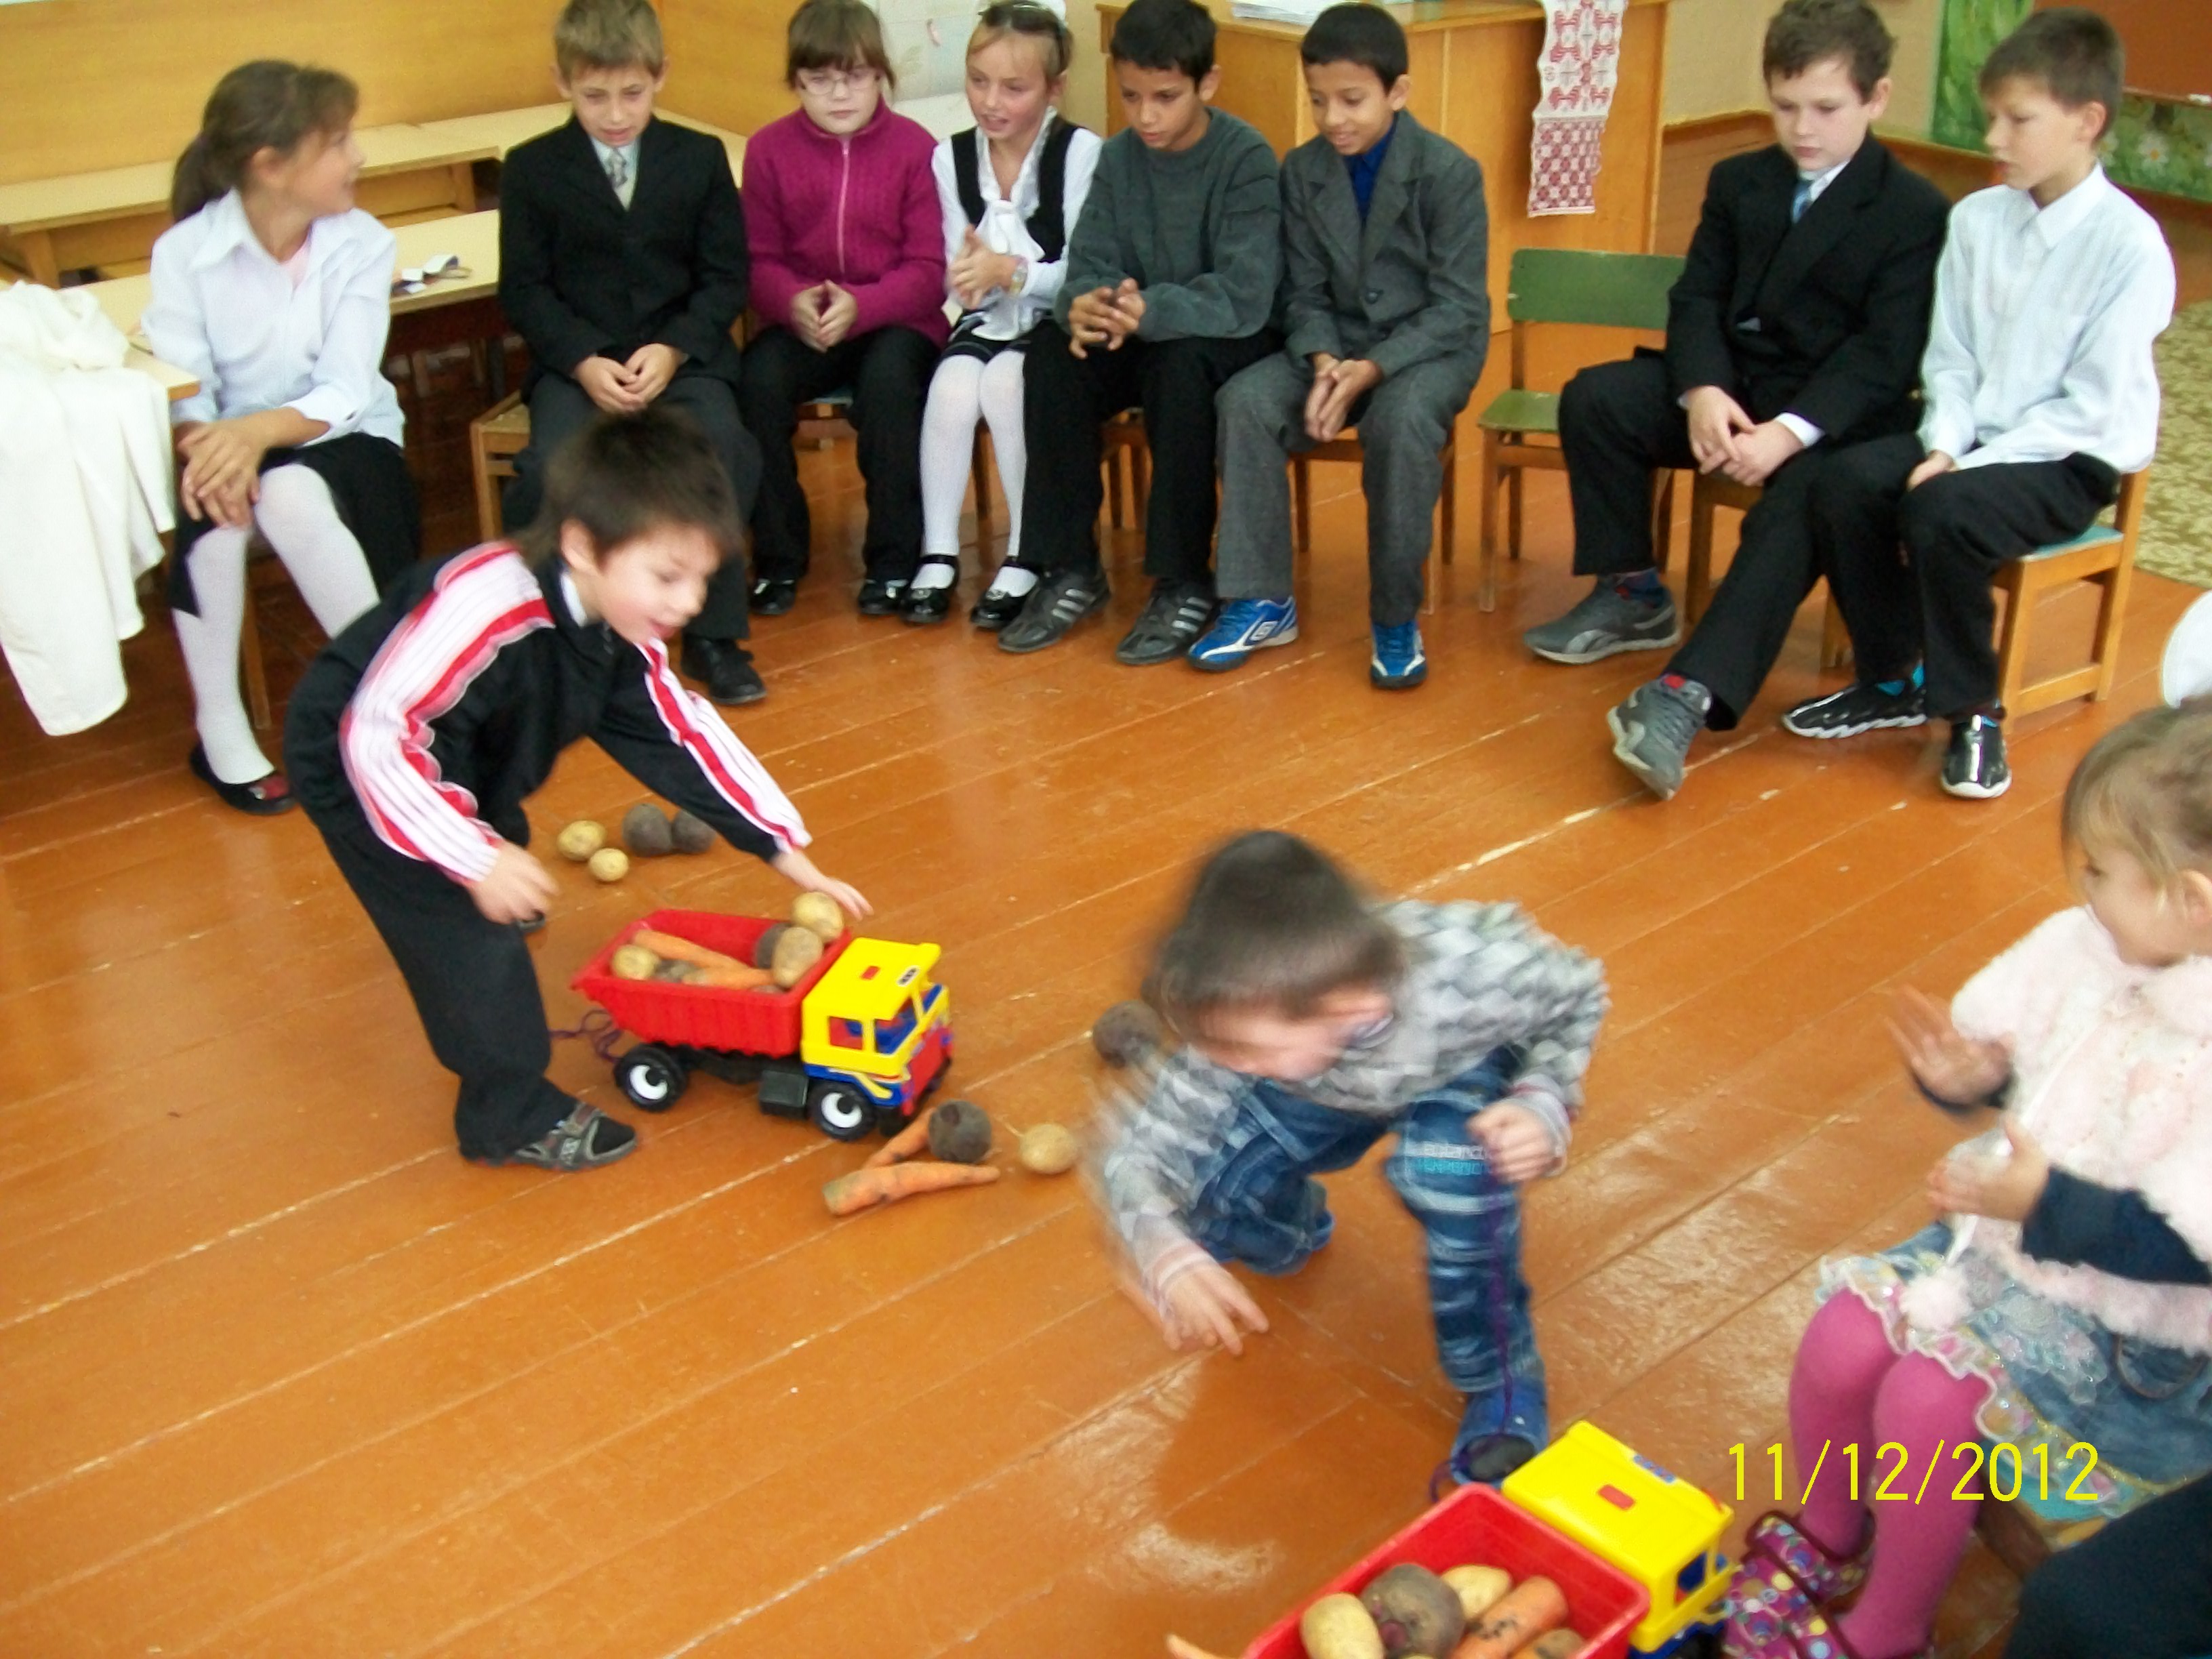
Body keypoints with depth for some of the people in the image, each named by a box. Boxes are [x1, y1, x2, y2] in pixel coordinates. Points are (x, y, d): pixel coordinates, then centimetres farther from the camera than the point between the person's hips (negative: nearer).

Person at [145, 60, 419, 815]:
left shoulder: (362, 244, -9)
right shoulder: (185, 252, -10)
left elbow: (344, 391, -16)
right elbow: (180, 389, -15)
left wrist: (260, 430, -34)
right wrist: (207, 445, -38)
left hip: (340, 440, -1)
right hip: (230, 442, 1)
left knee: (292, 494, -35)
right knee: (214, 504, -33)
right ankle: (217, 726, -15)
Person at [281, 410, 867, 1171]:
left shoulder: (623, 637, -12)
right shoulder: (489, 608, -39)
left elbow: (686, 736, -4)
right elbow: (377, 734, -37)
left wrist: (791, 857, -5)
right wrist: (475, 858, -38)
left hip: (460, 770, 8)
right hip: (350, 764, -8)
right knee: (465, 928, -13)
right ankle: (511, 1116, 0)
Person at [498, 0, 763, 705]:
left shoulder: (701, 158, 7)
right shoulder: (531, 169, 5)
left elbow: (726, 276, 5)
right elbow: (523, 289, 3)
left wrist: (674, 349, -13)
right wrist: (583, 362, -14)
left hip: (682, 353, 1)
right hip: (575, 361, 0)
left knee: (722, 451, -31)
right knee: (549, 473, -30)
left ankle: (713, 635, -14)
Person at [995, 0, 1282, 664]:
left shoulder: (1247, 161, -16)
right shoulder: (1118, 158, -1)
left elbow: (1244, 299, -26)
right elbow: (1089, 265, -7)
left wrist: (1150, 310, -43)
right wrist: (1081, 306, -33)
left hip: (1227, 343, -4)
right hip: (1139, 337, 5)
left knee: (1180, 362, -37)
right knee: (1051, 351, -23)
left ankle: (1185, 585, -24)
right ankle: (1071, 568, -14)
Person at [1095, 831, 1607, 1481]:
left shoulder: (1472, 967, -41)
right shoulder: (1249, 1023, -36)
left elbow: (1577, 996, -18)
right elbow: (1136, 1147, -29)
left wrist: (1544, 1103, -34)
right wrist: (1166, 1256, -48)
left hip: (1465, 1074, -2)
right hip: (1323, 1093, 2)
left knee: (1452, 1166, -34)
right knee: (1199, 1194, -20)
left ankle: (1503, 1389, -9)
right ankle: (1299, 1222, 18)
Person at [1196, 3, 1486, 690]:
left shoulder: (1450, 172, -10)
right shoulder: (1303, 170, 2)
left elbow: (1457, 307, -13)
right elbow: (1305, 295, 4)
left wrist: (1373, 369, -26)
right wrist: (1323, 362, -18)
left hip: (1430, 345, -4)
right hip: (1337, 343, 4)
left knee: (1401, 419, -37)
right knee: (1244, 400, -23)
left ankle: (1397, 616, -20)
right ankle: (1261, 601, -15)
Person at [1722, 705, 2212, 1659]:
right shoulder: (2080, 946, -8)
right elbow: (1995, 1042, 7)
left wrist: (2046, 1208, -30)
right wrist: (1964, 1074, -15)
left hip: (2130, 1330, -7)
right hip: (2007, 1236, 7)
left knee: (1928, 1398, -21)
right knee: (1841, 1343, -6)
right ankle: (1827, 1538, 26)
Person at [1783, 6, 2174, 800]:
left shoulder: (2130, 244, -14)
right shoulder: (1976, 217, 2)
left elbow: (2093, 402, -16)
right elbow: (1949, 356, 6)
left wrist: (1979, 463, -20)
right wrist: (1945, 442, -11)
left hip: (2071, 458, -6)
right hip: (1974, 436, 6)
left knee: (1940, 512, -31)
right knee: (1844, 485, -18)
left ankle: (1972, 712, -9)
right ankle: (1893, 679, 2)